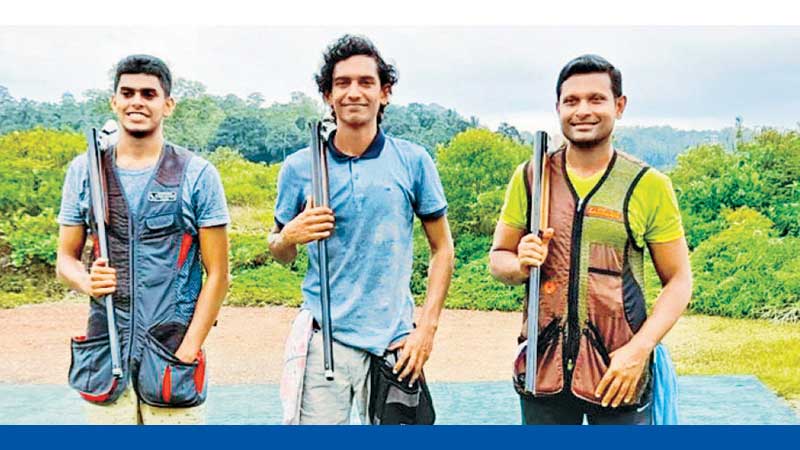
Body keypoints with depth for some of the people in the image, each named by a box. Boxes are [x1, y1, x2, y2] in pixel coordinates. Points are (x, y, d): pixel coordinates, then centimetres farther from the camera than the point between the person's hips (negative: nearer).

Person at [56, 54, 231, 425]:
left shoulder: (197, 174, -1)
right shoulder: (84, 171, 6)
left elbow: (217, 274, -2)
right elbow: (66, 258, 12)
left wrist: (187, 352, -8)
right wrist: (86, 282, -11)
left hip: (172, 348, -2)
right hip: (104, 350, 2)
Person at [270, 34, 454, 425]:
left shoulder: (413, 162, 1)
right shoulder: (299, 167, 2)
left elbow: (442, 248, 6)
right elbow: (281, 255, 13)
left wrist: (427, 327, -2)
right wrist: (290, 236, -10)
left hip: (394, 341, 0)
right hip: (323, 337, 0)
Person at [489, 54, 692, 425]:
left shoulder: (649, 186, -3)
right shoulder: (529, 177, 3)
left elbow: (678, 280, 0)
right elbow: (498, 258, 10)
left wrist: (640, 347, -13)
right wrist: (521, 265, -13)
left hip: (619, 374, -2)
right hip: (543, 367, 2)